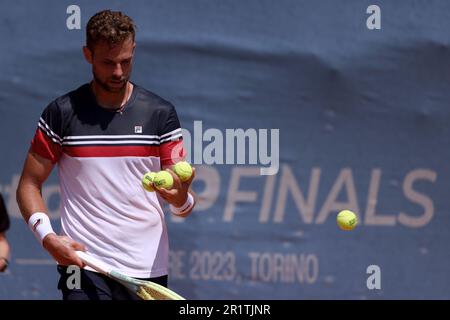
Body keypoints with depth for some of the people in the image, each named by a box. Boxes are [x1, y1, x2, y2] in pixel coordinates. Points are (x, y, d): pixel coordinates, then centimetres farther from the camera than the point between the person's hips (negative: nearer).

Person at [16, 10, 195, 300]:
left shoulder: (161, 113, 5)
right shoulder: (62, 113, 2)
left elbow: (183, 203, 6)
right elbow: (29, 185, 6)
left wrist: (181, 198, -19)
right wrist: (47, 236, -11)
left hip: (148, 268, 2)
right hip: (84, 264, -2)